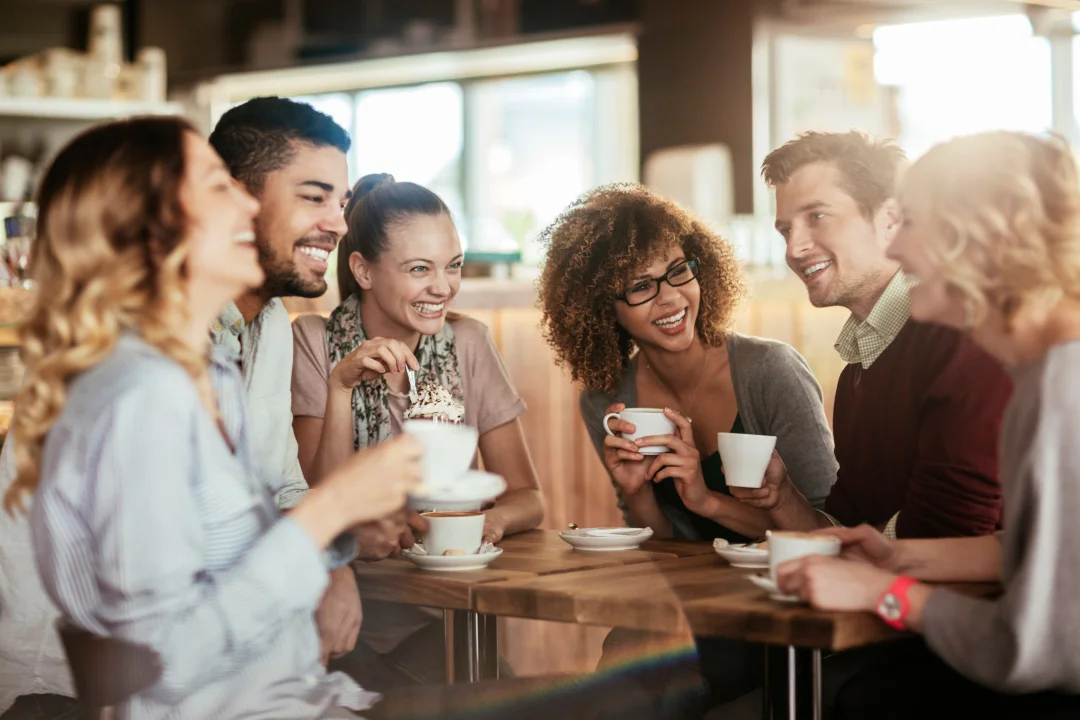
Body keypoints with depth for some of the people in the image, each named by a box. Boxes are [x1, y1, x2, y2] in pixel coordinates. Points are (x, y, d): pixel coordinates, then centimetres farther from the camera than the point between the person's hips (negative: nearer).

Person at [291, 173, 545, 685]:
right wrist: (341, 385, -20)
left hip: (445, 613, 2)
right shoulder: (315, 342, -3)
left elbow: (527, 498, 4)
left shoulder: (468, 344, 4)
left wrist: (494, 518, -19)